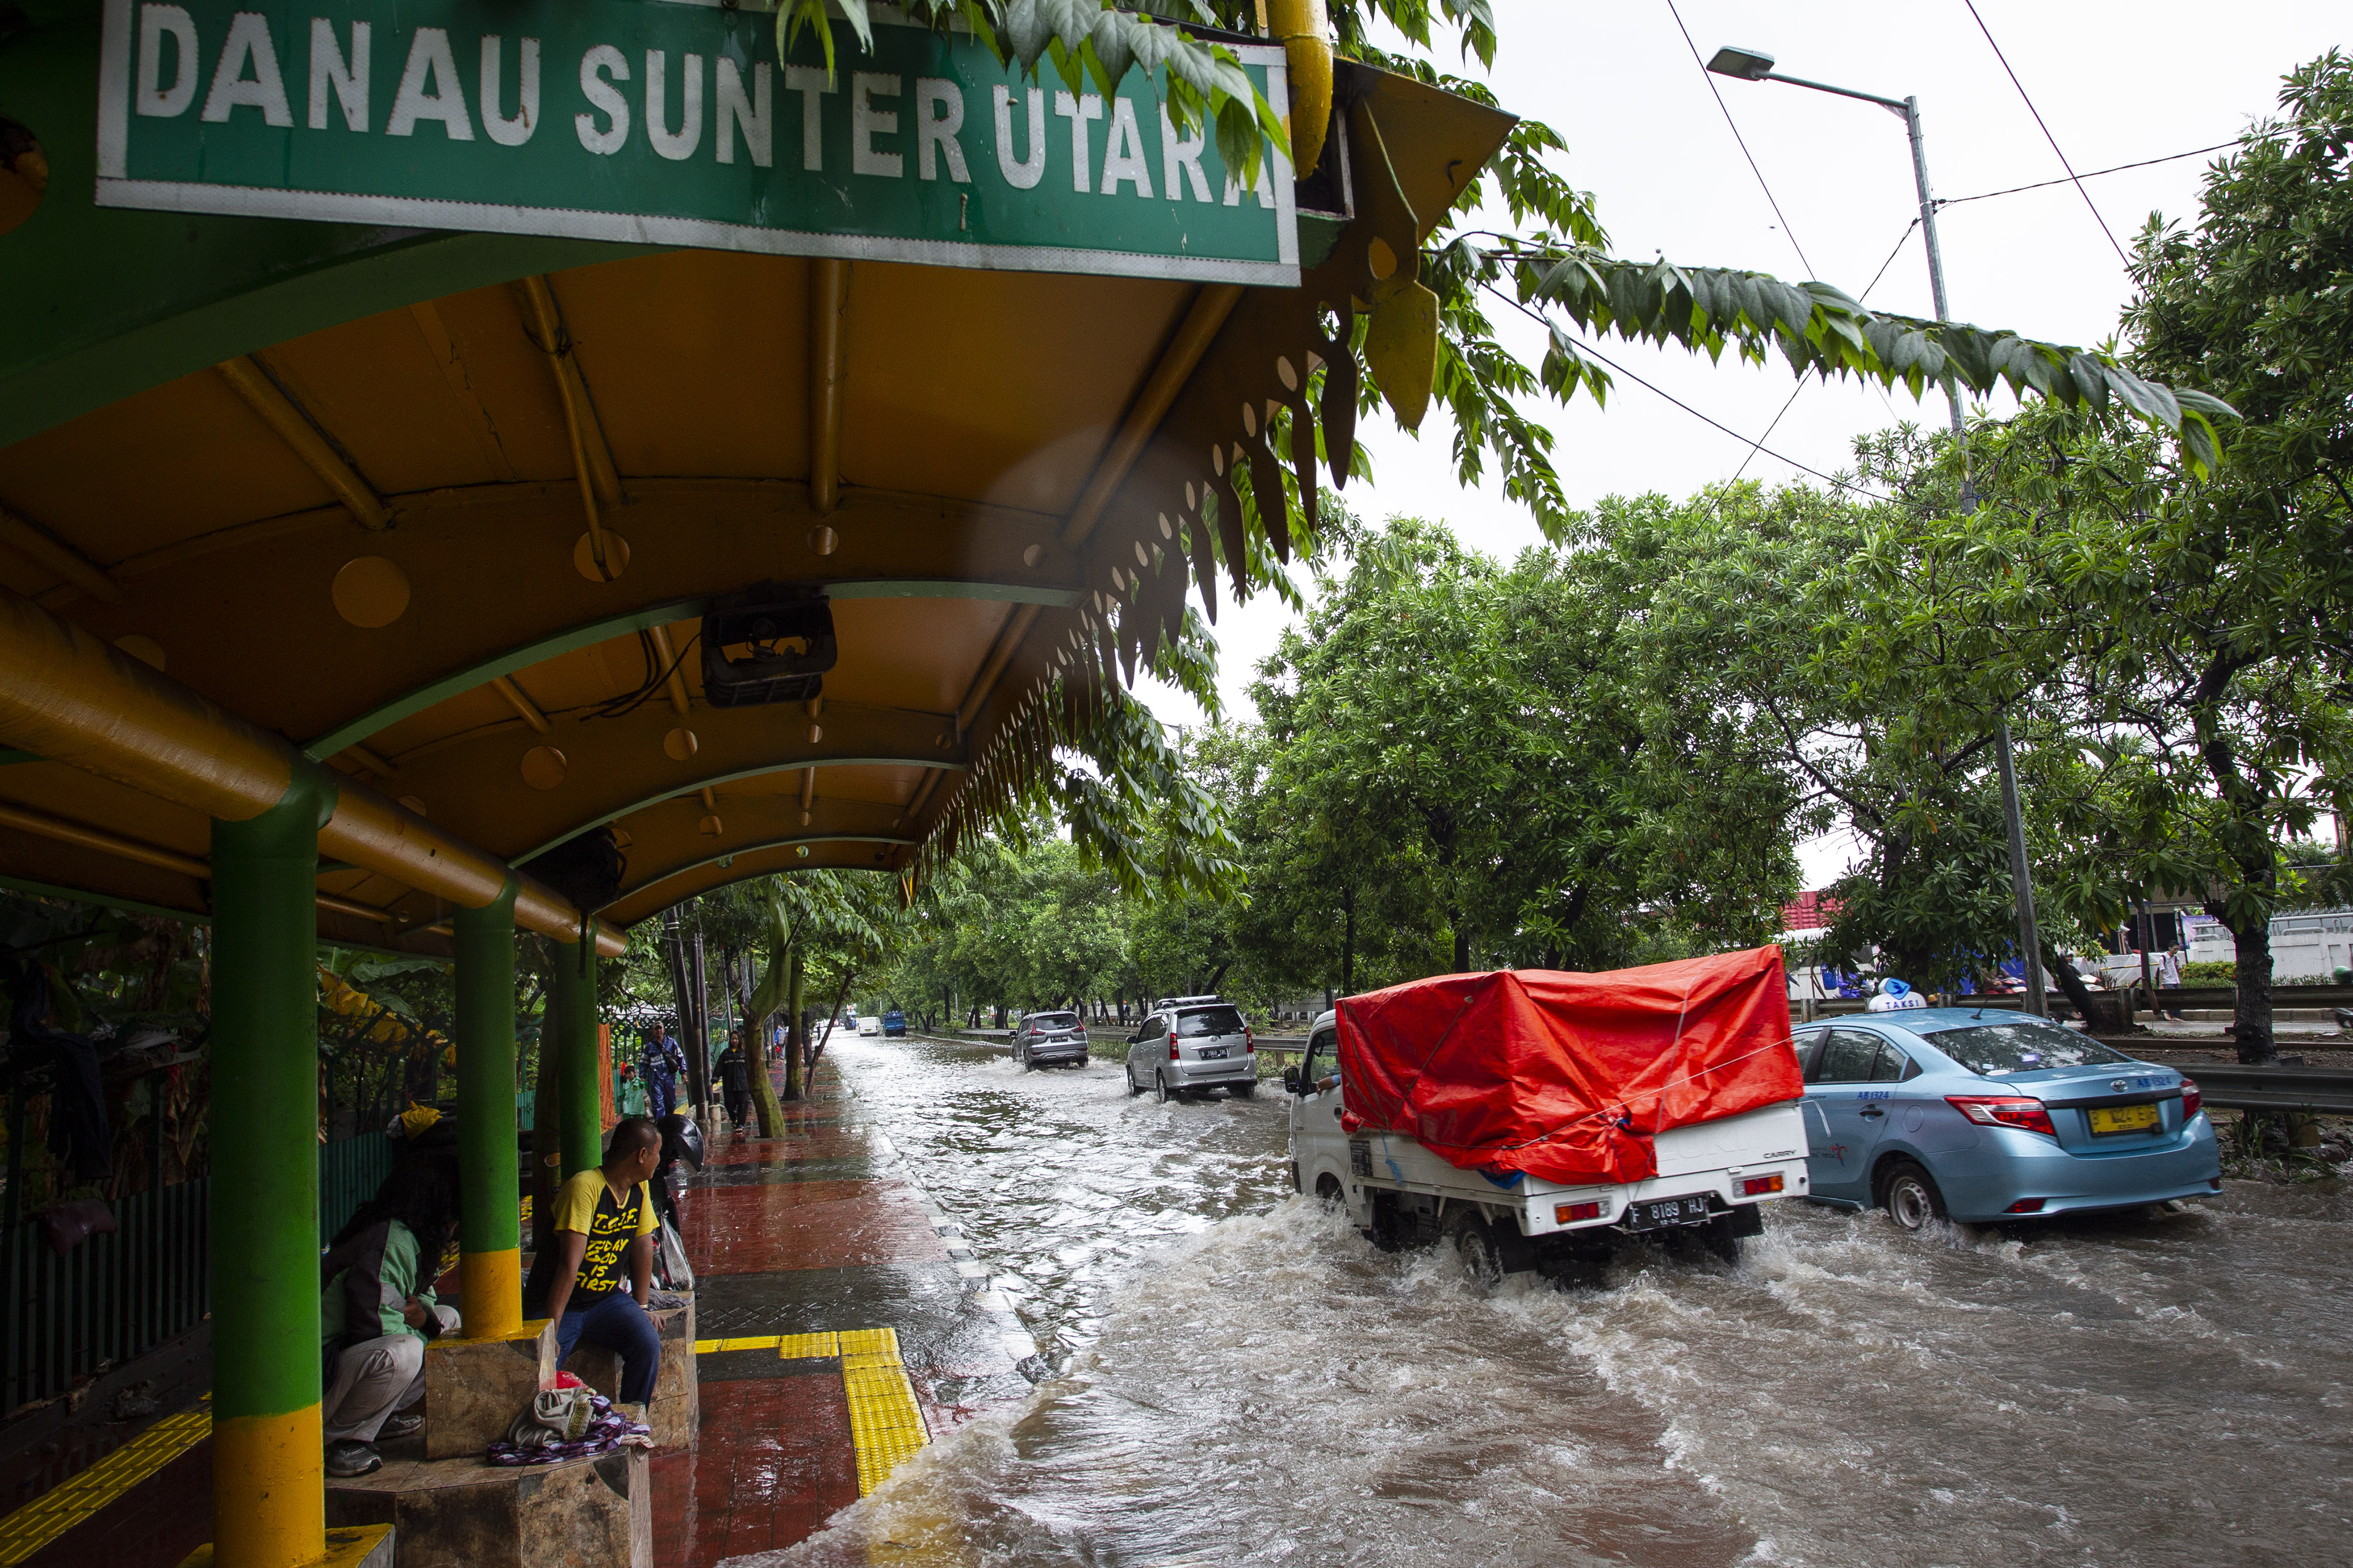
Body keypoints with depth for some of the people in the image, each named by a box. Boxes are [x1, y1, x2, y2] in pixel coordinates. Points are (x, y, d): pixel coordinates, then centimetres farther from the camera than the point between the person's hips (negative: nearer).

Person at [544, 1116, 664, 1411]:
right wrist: (549, 1331, -27)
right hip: (563, 1304, -5)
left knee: (649, 1345, -19)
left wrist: (640, 1308, 8)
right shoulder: (586, 1187, -24)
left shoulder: (639, 1189, 1)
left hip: (608, 1299, 5)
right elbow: (570, 1265, -27)